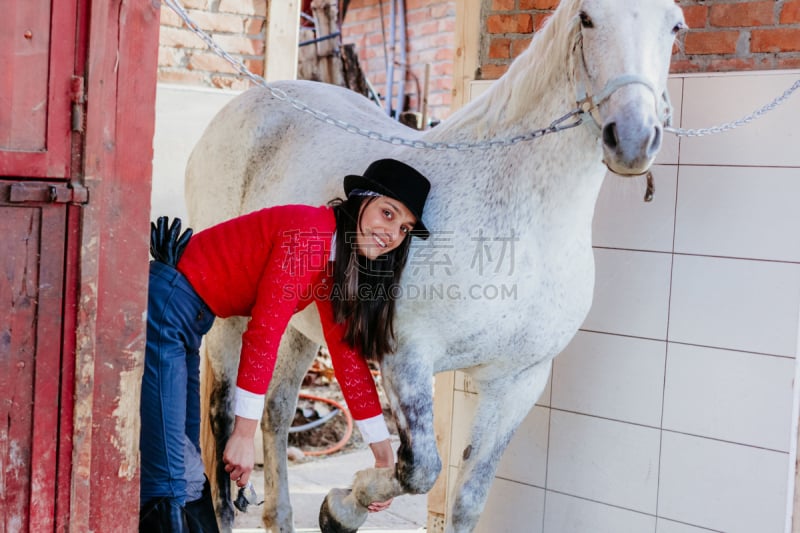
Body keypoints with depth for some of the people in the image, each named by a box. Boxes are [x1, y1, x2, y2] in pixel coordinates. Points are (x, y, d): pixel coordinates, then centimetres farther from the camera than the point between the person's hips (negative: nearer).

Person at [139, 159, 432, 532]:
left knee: (189, 473, 15)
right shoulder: (308, 230, -18)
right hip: (159, 307, -10)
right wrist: (244, 435, -20)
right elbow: (264, 332, -22)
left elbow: (349, 354, 11)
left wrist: (385, 458, 11)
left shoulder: (335, 265, 9)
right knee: (172, 483, -11)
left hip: (185, 328, 10)